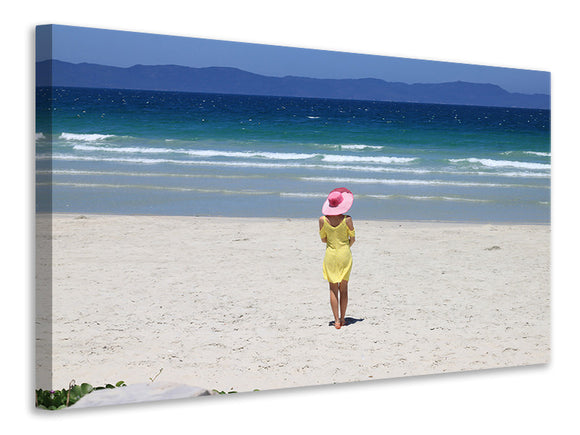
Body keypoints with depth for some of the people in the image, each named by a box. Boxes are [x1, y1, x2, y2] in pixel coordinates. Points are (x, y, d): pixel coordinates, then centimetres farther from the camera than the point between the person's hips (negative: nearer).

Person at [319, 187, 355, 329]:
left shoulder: (322, 220, -8)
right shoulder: (347, 220, -11)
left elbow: (323, 239, 3)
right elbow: (352, 239, 0)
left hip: (330, 255, 0)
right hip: (345, 255, 0)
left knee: (333, 288, 6)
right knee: (344, 288, 12)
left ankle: (336, 320, -1)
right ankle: (342, 318, 17)